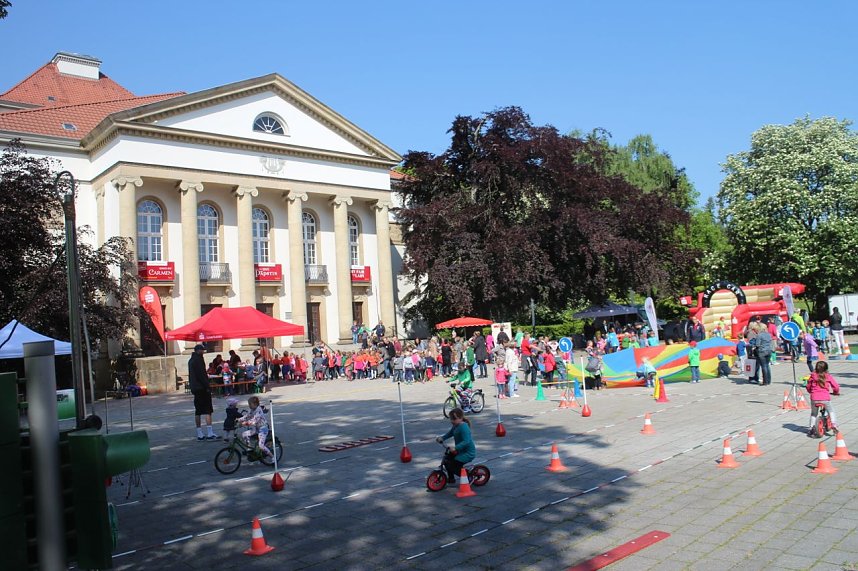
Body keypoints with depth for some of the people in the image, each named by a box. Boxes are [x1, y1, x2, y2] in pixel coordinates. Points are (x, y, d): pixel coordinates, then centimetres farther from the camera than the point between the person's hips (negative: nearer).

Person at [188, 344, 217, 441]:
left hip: (195, 388, 9)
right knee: (208, 410, -8)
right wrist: (207, 386, -16)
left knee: (198, 411, 10)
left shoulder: (191, 360, 16)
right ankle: (210, 433, -12)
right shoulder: (198, 359, -13)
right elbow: (202, 374, -18)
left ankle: (199, 434, 12)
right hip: (202, 388, -9)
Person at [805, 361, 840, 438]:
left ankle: (812, 427, 13)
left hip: (814, 398, 1)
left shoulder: (813, 376, 7)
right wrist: (836, 392, 26)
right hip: (825, 398, -1)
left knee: (813, 414, 21)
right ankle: (834, 424, 9)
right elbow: (836, 386, 5)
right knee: (831, 411, 24)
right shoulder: (828, 377, 4)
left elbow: (808, 387, 14)